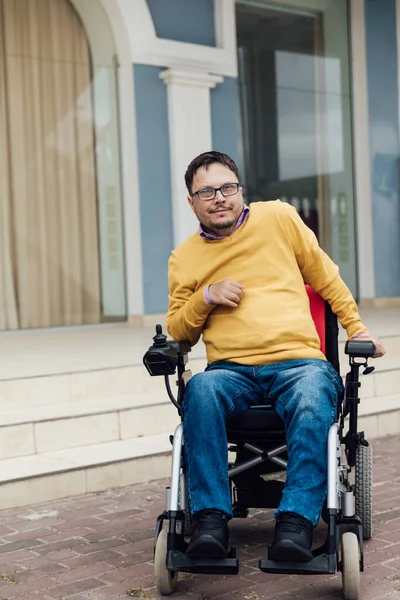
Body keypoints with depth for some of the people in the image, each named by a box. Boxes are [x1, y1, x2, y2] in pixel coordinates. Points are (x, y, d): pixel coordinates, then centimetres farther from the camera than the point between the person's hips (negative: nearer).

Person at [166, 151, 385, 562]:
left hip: (299, 361, 0)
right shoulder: (184, 258, 15)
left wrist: (356, 329, 17)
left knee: (313, 402, -36)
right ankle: (210, 519, -30)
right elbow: (177, 333, 18)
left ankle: (296, 521, -33)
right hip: (231, 369, 1)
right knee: (201, 391, -34)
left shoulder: (278, 217, 13)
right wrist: (205, 297, 0)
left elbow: (326, 278, 21)